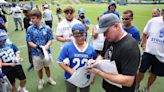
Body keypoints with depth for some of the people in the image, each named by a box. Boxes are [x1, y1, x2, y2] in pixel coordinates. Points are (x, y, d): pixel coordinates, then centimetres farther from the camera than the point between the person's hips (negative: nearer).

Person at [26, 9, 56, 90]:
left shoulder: (47, 28, -11)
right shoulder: (30, 29, -10)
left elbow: (50, 40, -7)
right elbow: (29, 42, -8)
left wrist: (46, 46, -26)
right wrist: (37, 47, -26)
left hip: (47, 52, 0)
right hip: (36, 53, 0)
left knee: (47, 67, 20)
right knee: (39, 69, 17)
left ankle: (49, 79, 46)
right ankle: (41, 81, 43)